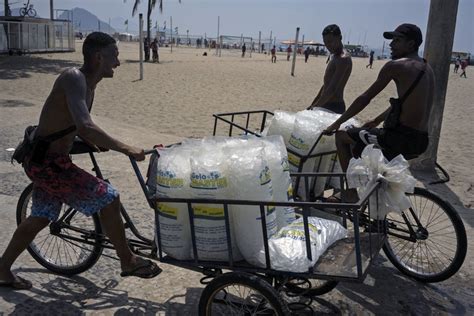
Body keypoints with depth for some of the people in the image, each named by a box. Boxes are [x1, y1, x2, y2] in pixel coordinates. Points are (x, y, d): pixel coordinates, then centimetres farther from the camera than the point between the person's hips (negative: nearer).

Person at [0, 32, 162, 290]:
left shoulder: (88, 83, 7)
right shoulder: (73, 78, -22)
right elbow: (85, 126, -37)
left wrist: (96, 144, 13)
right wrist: (126, 149, -34)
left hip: (45, 160, 10)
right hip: (45, 162, -10)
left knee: (40, 218, 22)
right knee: (108, 198, -9)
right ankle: (127, 261, 6)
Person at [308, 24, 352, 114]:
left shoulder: (343, 59, -16)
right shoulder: (333, 56, 16)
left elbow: (332, 89, -23)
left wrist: (315, 107, -23)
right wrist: (313, 104, 19)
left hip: (334, 107, -10)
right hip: (325, 105, 10)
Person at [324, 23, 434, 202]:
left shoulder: (396, 66, -10)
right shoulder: (427, 69, 15)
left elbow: (365, 99, -7)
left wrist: (337, 123, 2)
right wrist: (377, 121, 29)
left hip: (400, 139, -9)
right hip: (420, 143, 9)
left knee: (341, 136, 6)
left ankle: (351, 193, 6)